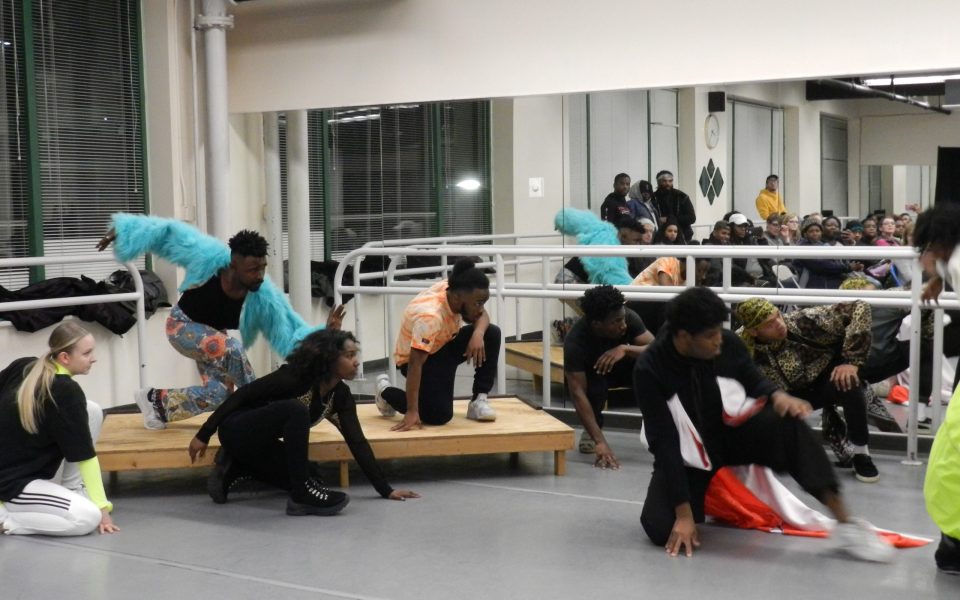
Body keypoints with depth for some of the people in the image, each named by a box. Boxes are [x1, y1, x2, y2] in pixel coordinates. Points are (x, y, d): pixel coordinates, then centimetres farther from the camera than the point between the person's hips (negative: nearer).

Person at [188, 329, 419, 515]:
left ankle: (235, 468, 8)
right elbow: (242, 395, -20)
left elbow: (357, 442, -4)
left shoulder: (341, 396, -5)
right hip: (237, 430, -8)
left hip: (260, 442, 8)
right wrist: (204, 435, -18)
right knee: (295, 410, -32)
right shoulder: (295, 377, -25)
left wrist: (385, 490, -8)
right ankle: (302, 495, -28)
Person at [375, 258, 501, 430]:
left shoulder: (454, 290, -18)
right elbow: (415, 363, -39)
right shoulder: (430, 315, -38)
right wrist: (412, 412, -41)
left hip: (443, 345, 7)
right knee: (440, 414, -21)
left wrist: (478, 334, -29)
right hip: (418, 356, -7)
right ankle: (386, 391, 6)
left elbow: (482, 317, -3)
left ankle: (478, 400, -4)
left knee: (492, 334, -14)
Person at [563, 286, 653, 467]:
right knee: (595, 384, -37)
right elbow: (578, 393, -39)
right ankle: (591, 431, -6)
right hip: (592, 374, -2)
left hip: (621, 368, 2)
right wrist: (600, 442, -47)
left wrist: (625, 349, -49)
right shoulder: (575, 341, -36)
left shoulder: (628, 317, -28)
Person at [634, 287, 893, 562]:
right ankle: (701, 494, 14)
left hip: (734, 430, 2)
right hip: (687, 454, -2)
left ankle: (845, 523, -27)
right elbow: (664, 442, -25)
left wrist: (778, 394, -21)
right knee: (661, 528, -23)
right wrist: (684, 513, -28)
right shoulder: (650, 369, -25)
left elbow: (753, 380, 5)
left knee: (787, 422, -30)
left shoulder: (728, 344, -16)